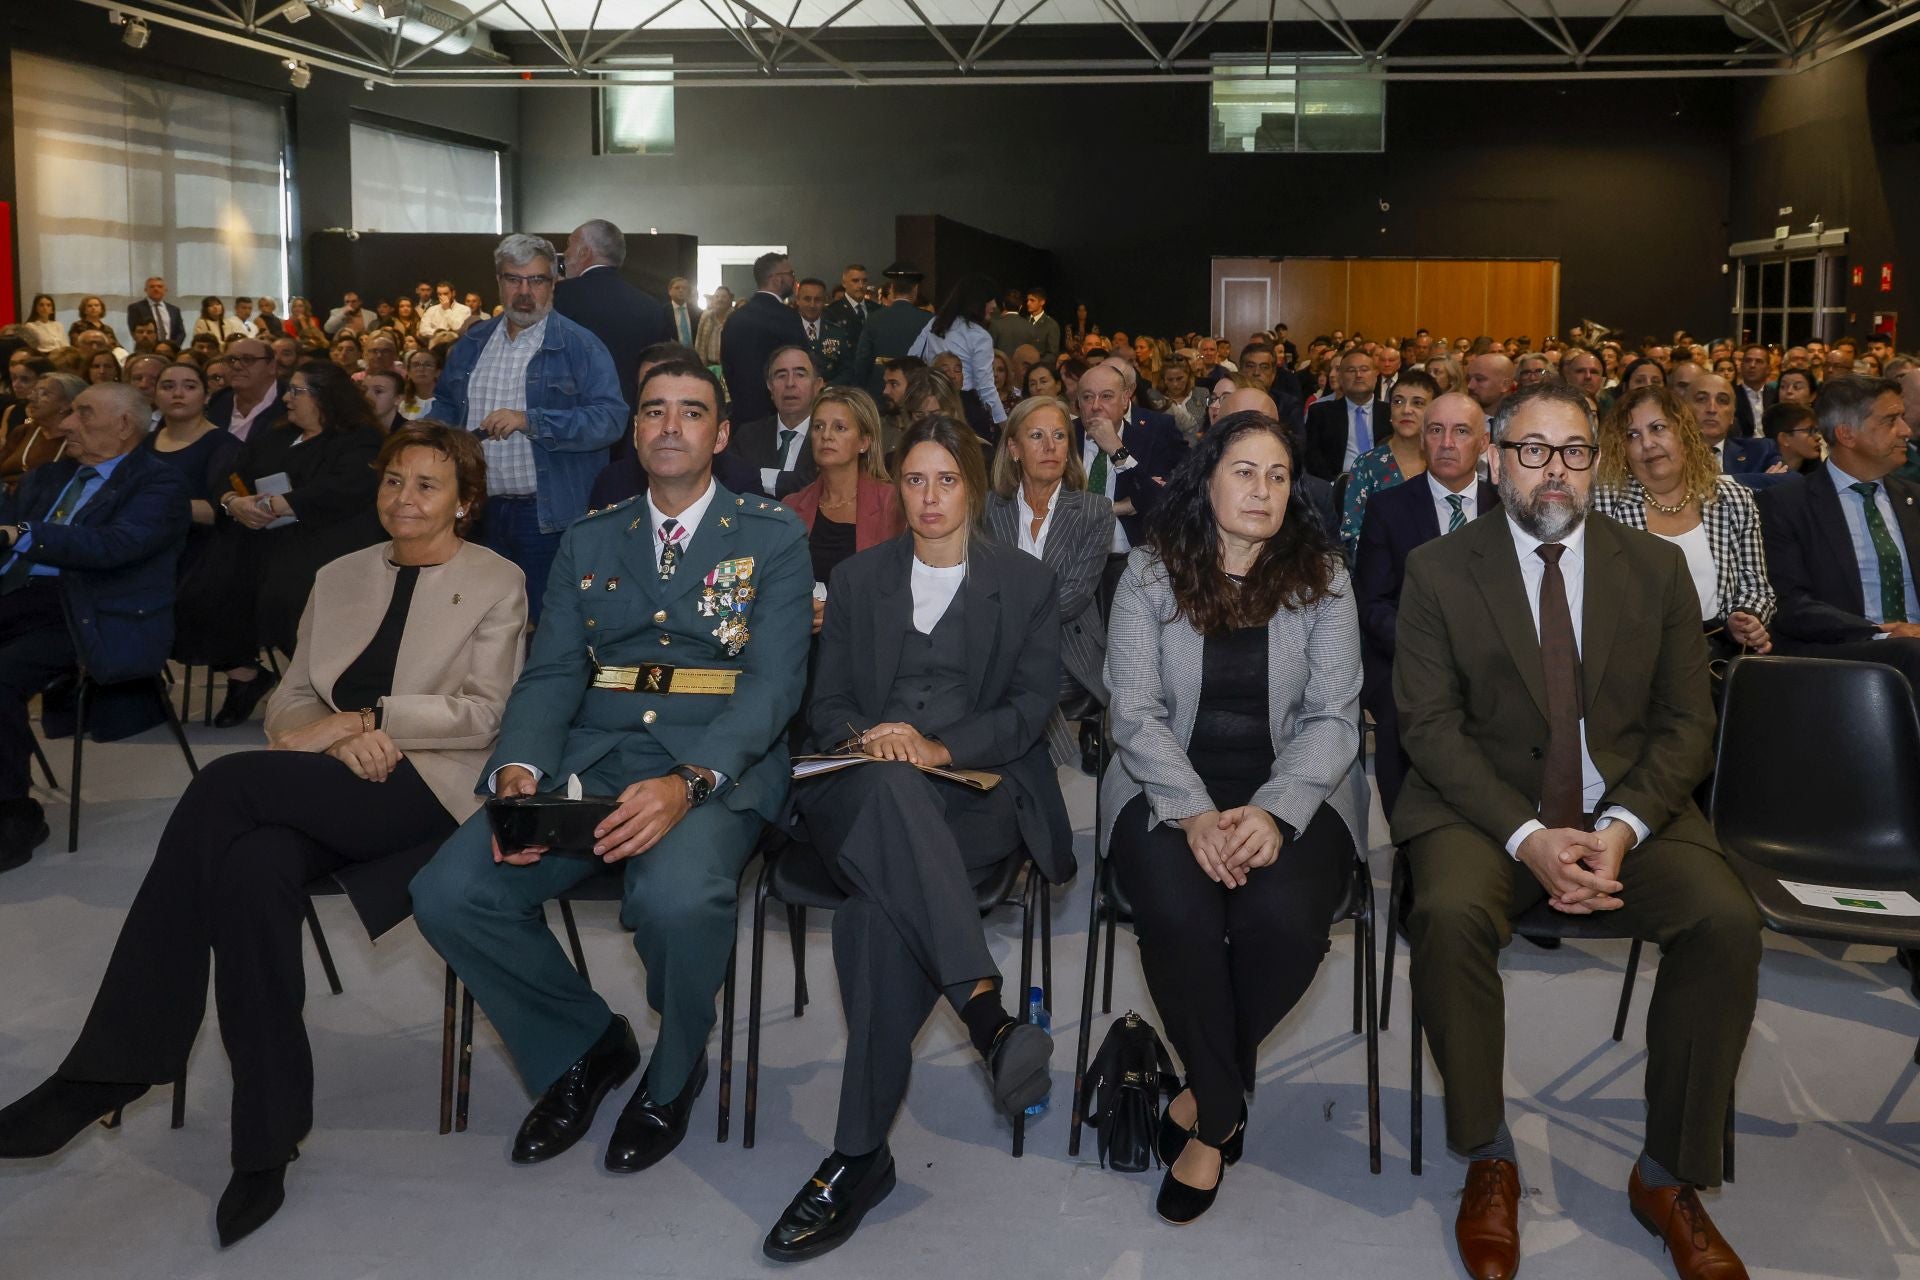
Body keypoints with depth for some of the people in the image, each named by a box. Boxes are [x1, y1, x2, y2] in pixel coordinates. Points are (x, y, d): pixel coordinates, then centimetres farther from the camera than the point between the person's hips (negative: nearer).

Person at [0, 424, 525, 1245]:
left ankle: (110, 1070, -21)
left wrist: (368, 720, -13)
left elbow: (482, 714, -4)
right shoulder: (340, 578, 21)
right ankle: (267, 1138, -23)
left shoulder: (496, 585, 7)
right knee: (252, 869, -32)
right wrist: (340, 740, -7)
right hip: (328, 789, 5)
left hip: (428, 790, -5)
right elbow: (291, 703, 15)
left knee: (225, 784, -28)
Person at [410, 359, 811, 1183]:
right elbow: (551, 674, 10)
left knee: (677, 898, -36)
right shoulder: (587, 543, 18)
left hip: (717, 770, -4)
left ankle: (673, 1073, -1)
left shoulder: (772, 540, 6)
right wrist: (517, 769, -13)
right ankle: (583, 1046, 8)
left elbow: (774, 683, -6)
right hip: (589, 762, 4)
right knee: (447, 893, -19)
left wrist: (687, 783, -24)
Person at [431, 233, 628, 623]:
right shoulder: (471, 343, 12)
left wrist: (530, 421, -24)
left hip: (547, 513, -5)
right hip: (480, 508, 6)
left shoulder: (580, 346, -6)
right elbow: (445, 403, 26)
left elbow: (610, 417, -17)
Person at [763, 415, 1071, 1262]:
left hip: (980, 791, -1)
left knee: (876, 908, -35)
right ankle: (988, 1013, -50)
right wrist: (867, 742, -9)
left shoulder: (1026, 582, 15)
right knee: (889, 791, -41)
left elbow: (1031, 706, 4)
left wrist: (938, 747, -13)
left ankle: (860, 1154, -33)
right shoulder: (857, 580, 21)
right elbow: (826, 704, 15)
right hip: (863, 791, 2)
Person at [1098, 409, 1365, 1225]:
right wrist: (1196, 814, -19)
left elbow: (1333, 718, -2)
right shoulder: (1152, 573, 3)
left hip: (1291, 795, 1)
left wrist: (1273, 813, -20)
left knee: (1283, 915, -30)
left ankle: (1206, 1092, 0)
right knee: (1177, 911, -31)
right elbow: (1136, 710, -4)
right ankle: (1222, 1111, -4)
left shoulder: (1321, 577, 4)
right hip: (1170, 790, 0)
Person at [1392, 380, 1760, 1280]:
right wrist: (1526, 836, -18)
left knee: (1727, 921, -25)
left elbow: (1686, 723, 5)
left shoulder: (1657, 567, 7)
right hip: (1486, 808, -2)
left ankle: (1669, 1178, -5)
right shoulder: (1439, 571, 1)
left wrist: (1622, 827, -14)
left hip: (1630, 810, 2)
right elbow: (1429, 725, -5)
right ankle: (1488, 1162, -9)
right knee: (1449, 915, -33)